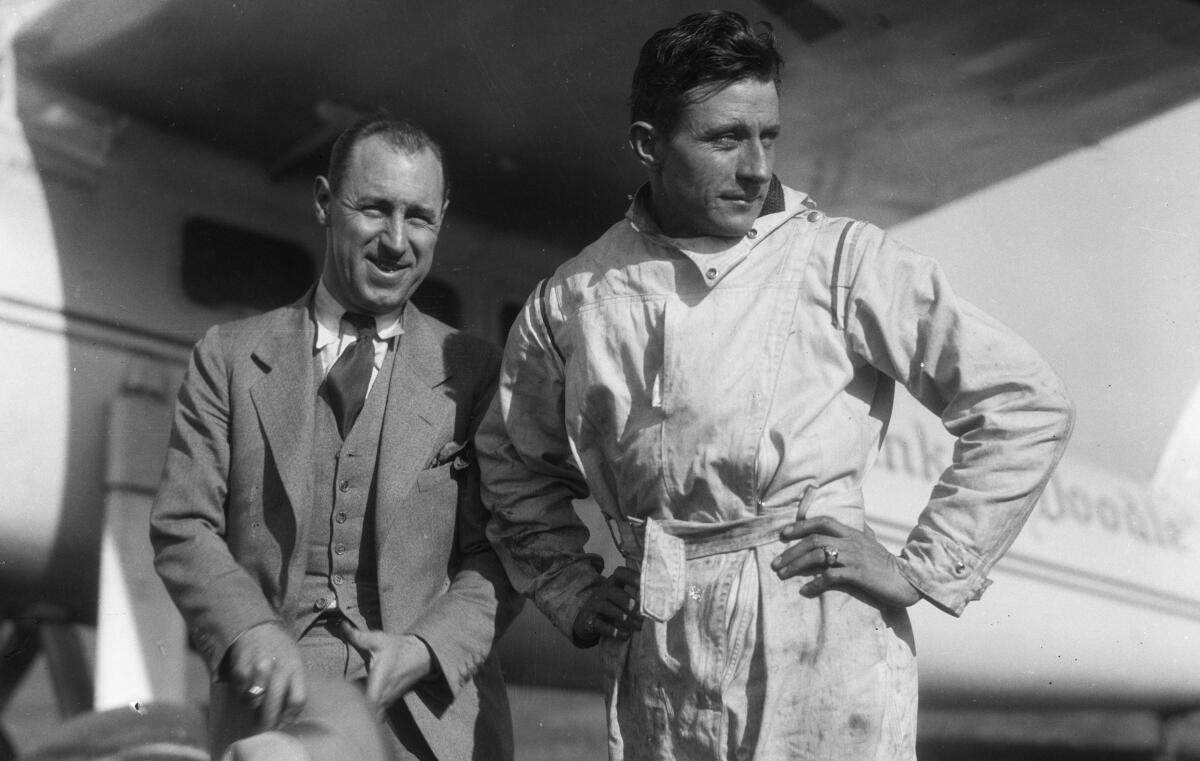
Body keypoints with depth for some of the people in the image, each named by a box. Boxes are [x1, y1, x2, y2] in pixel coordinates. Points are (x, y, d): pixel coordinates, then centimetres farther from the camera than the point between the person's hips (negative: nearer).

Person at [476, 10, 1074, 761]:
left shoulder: (843, 261, -6)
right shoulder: (571, 300, 4)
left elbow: (1029, 405, -5)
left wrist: (925, 569, -6)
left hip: (826, 651, -2)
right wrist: (569, 589, 11)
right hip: (658, 667, 3)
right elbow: (513, 463, 21)